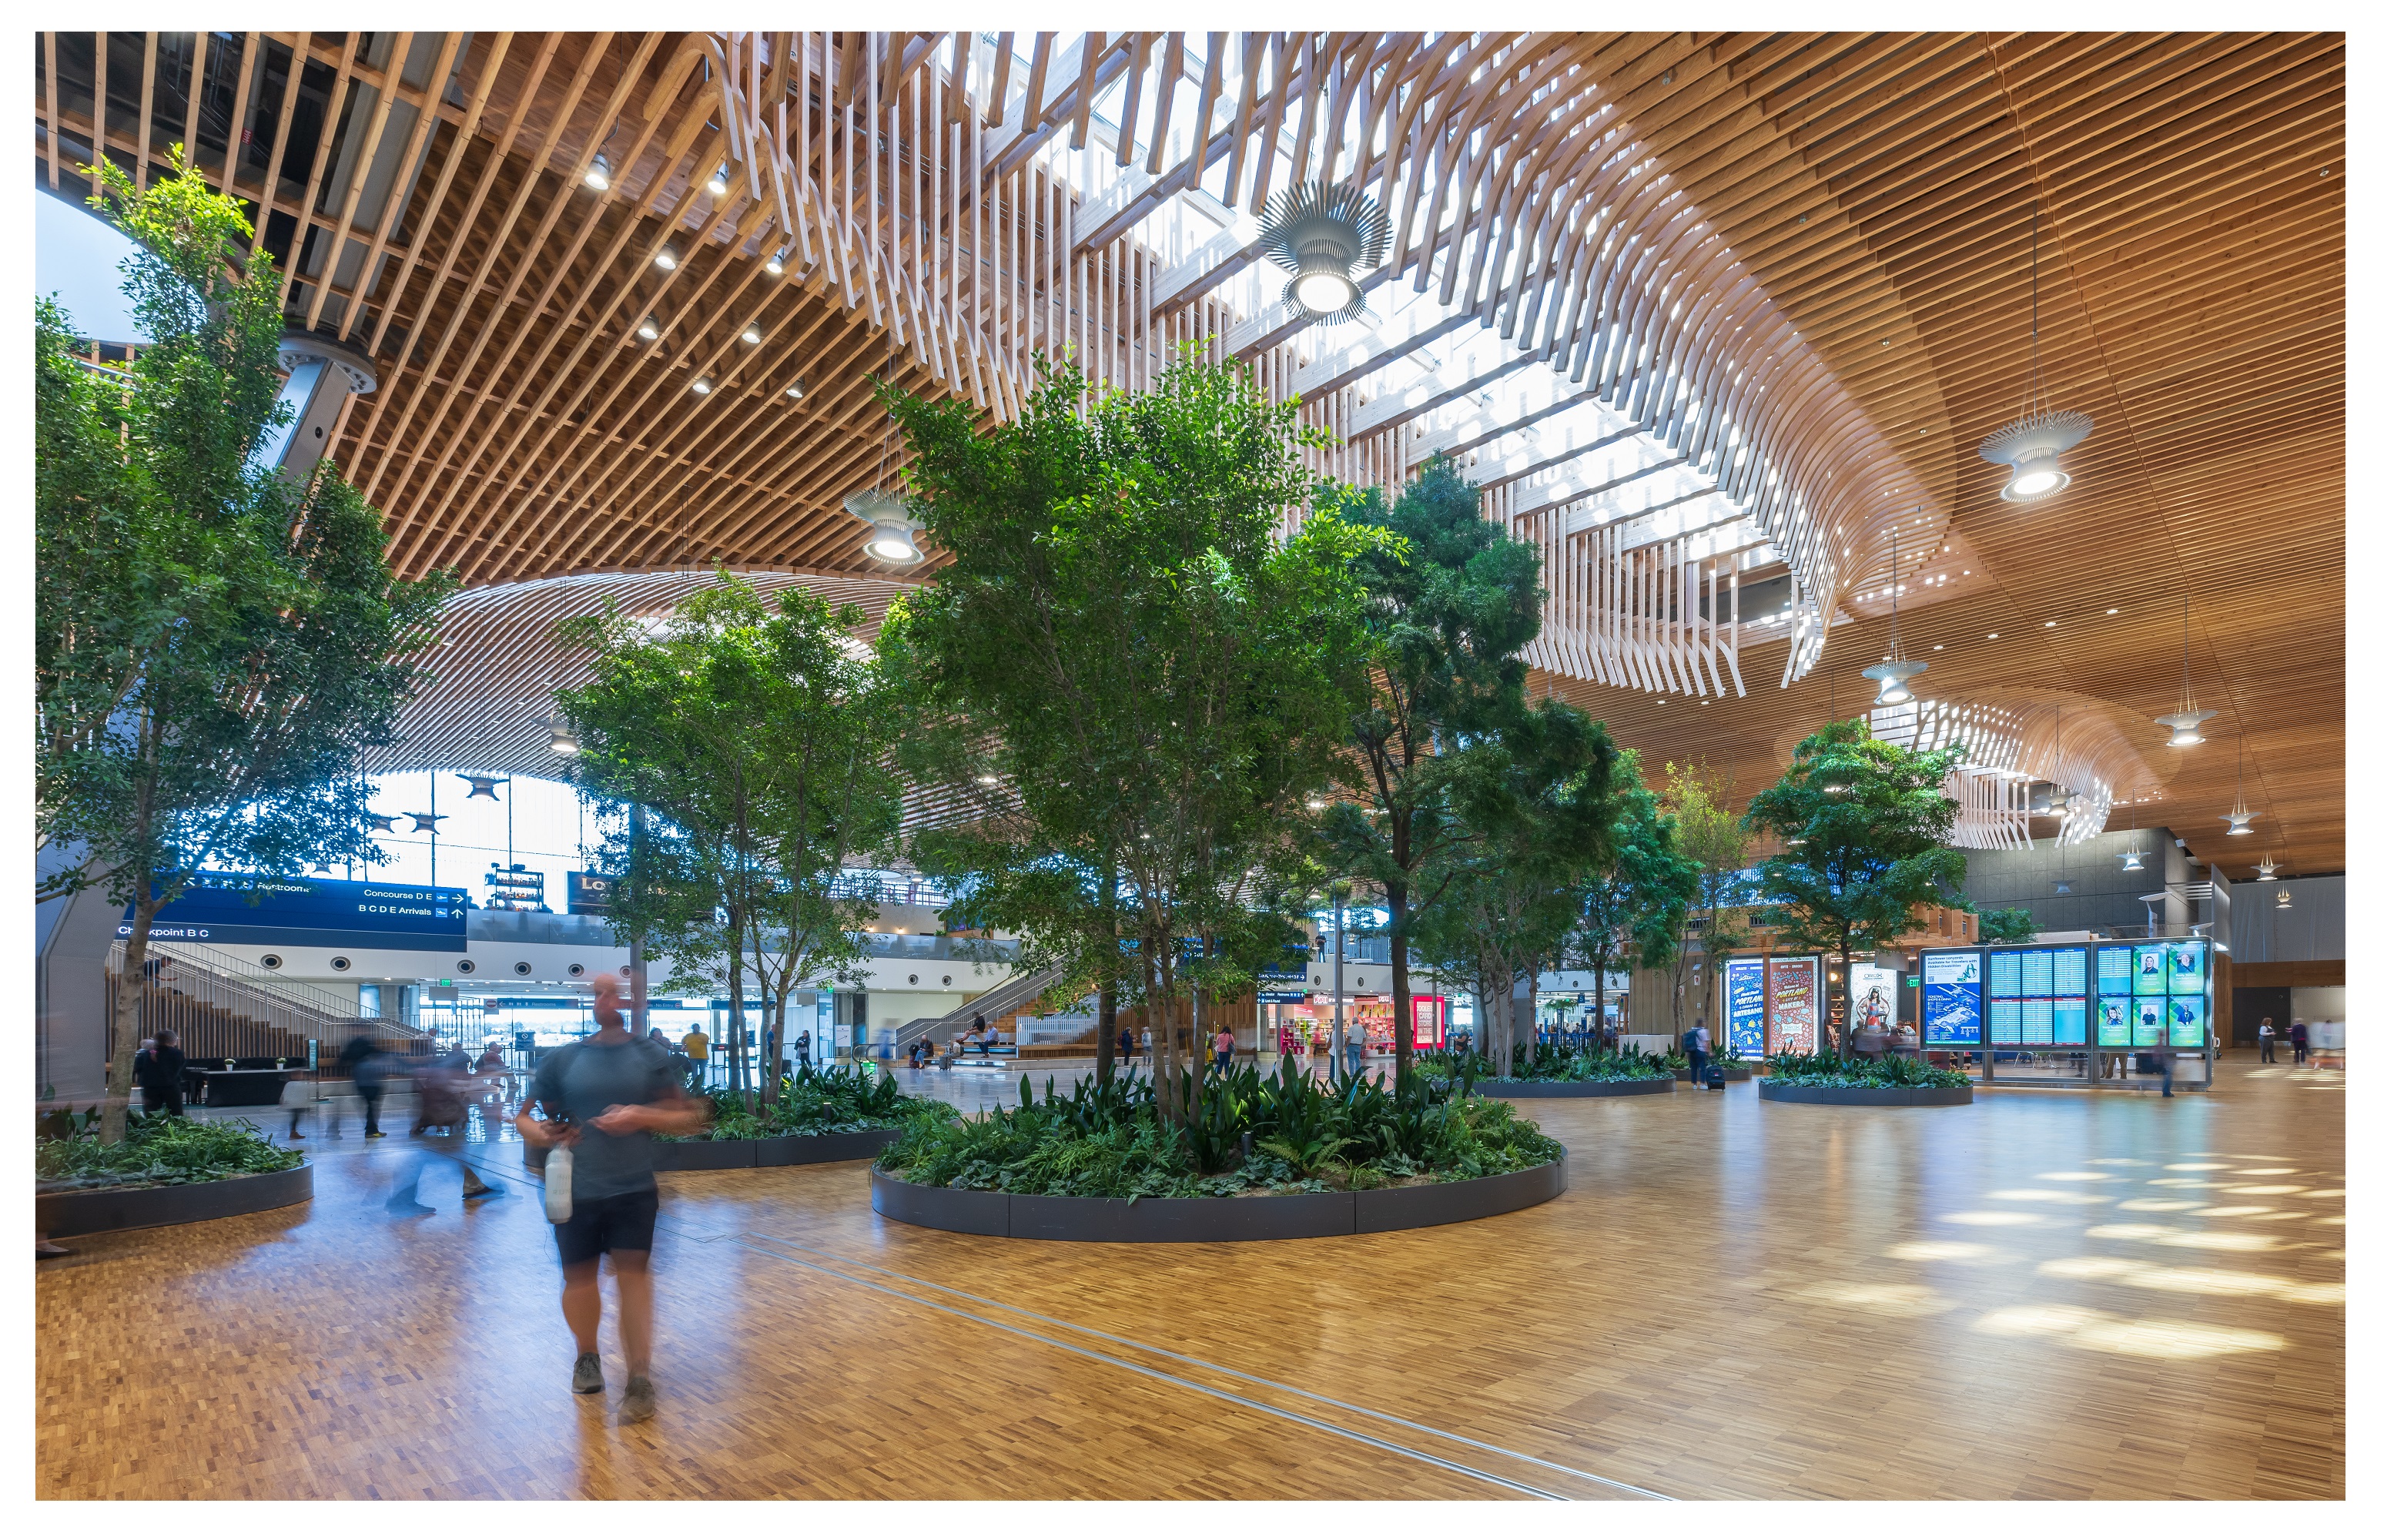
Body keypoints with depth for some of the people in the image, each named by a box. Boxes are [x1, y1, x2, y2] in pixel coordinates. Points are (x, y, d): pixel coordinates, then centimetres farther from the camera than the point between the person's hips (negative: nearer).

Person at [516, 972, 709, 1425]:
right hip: (576, 1191, 2)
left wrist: (644, 1117, -17)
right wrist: (534, 1132, -13)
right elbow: (525, 1116, 10)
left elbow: (692, 1117, -1)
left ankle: (640, 1380, 4)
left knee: (634, 1274, -7)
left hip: (634, 1189, -2)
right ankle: (587, 1356, 40)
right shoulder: (562, 1059, 2)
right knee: (579, 1277, 12)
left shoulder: (652, 1056, -2)